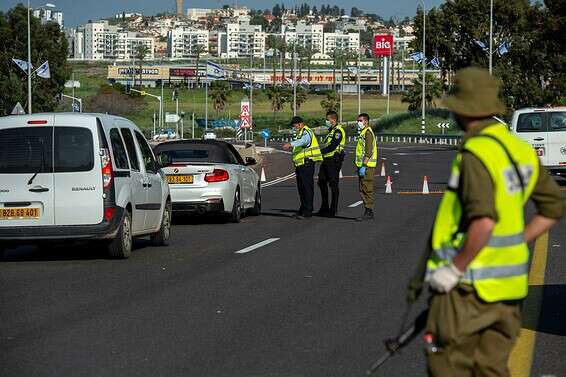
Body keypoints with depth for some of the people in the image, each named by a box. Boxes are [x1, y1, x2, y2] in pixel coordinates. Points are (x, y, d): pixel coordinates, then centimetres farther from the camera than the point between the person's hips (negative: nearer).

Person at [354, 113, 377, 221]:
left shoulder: (368, 133, -13)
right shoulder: (362, 133, 19)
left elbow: (369, 151, -21)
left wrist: (364, 166, -25)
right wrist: (359, 165, 24)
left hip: (367, 166, -11)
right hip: (362, 166, 11)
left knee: (367, 189, -9)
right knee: (363, 190, 12)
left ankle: (368, 212, -8)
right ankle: (368, 212, 16)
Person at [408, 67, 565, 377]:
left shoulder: (475, 154, -18)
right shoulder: (520, 149, 7)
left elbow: (483, 222, -30)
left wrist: (454, 268, -20)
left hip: (470, 282, -8)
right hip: (508, 282, 8)